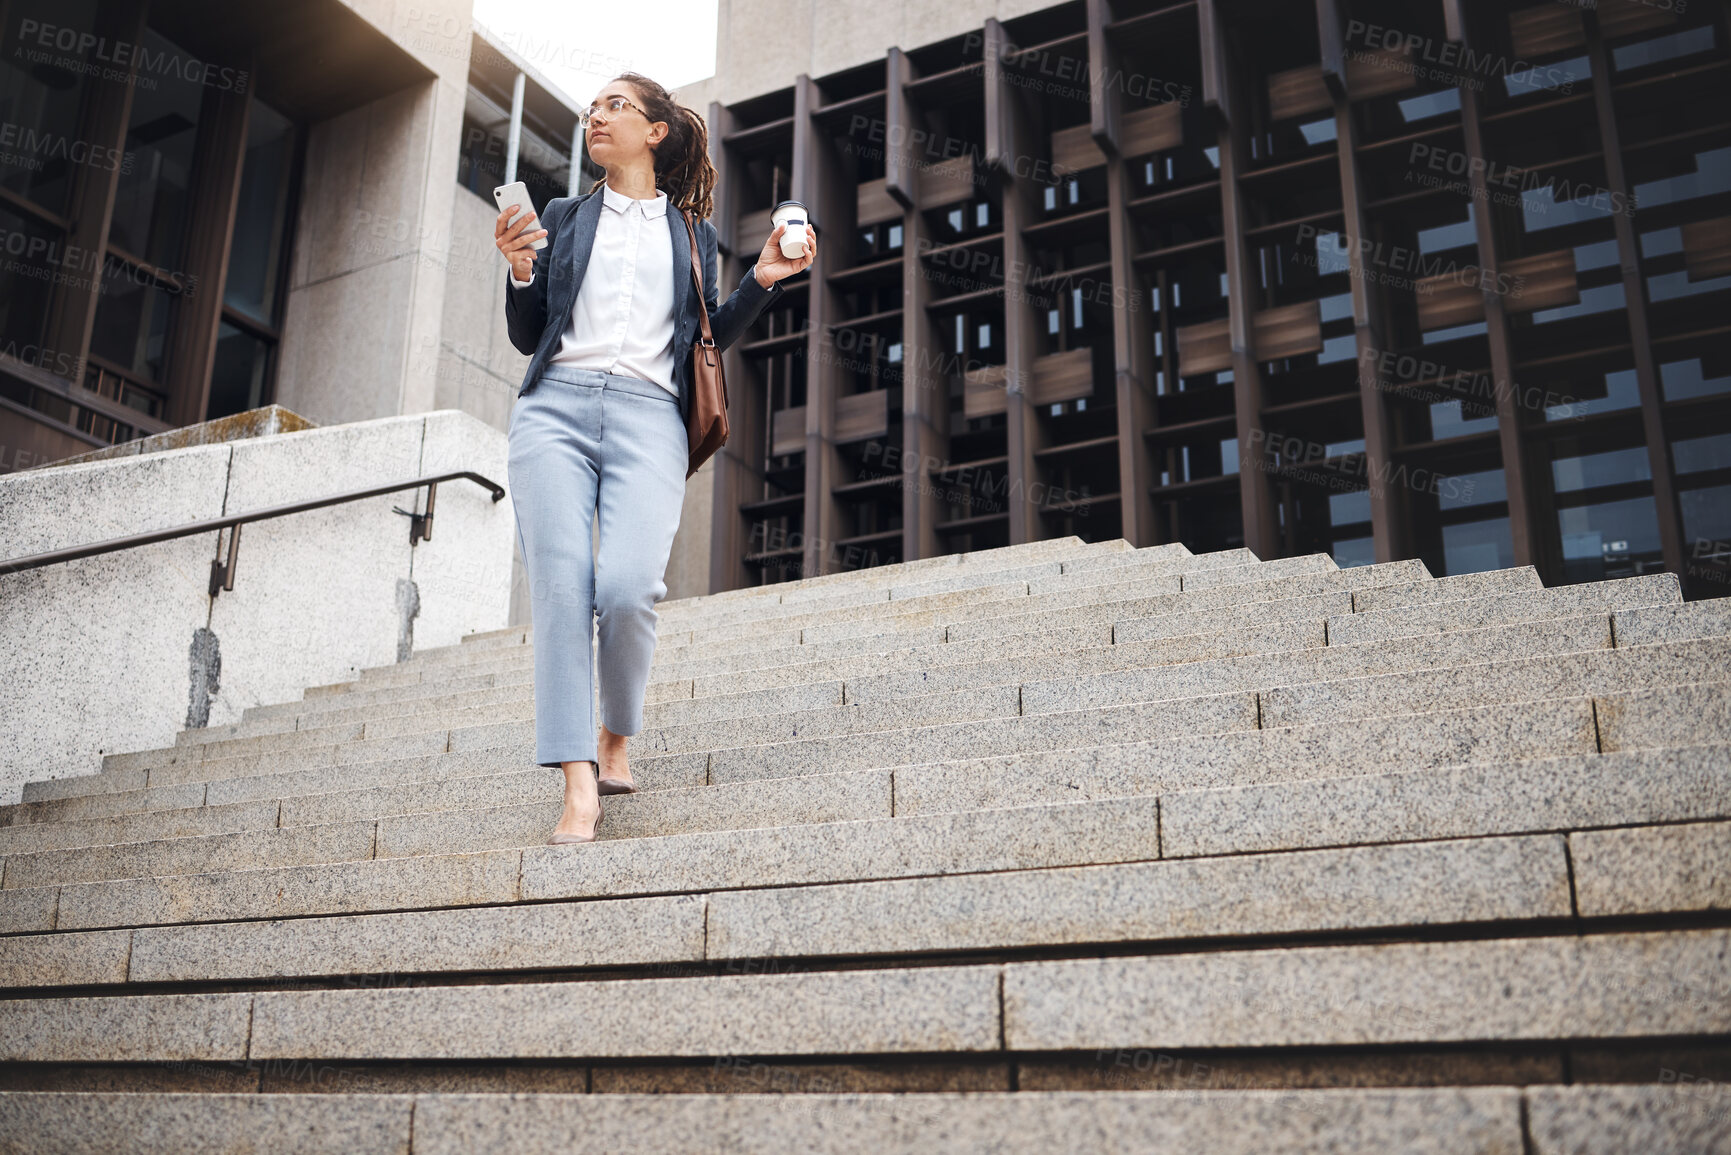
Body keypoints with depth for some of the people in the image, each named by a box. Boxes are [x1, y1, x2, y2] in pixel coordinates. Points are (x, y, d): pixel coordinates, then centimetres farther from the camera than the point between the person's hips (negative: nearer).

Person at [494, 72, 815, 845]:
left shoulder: (691, 233, 22)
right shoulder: (563, 217, 22)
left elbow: (702, 342, 18)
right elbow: (527, 337, 18)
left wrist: (762, 281, 7)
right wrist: (519, 270, -1)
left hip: (648, 416, -1)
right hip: (555, 407, 1)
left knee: (627, 586, -22)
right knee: (560, 585, -14)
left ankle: (618, 737, 4)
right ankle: (578, 783, -16)